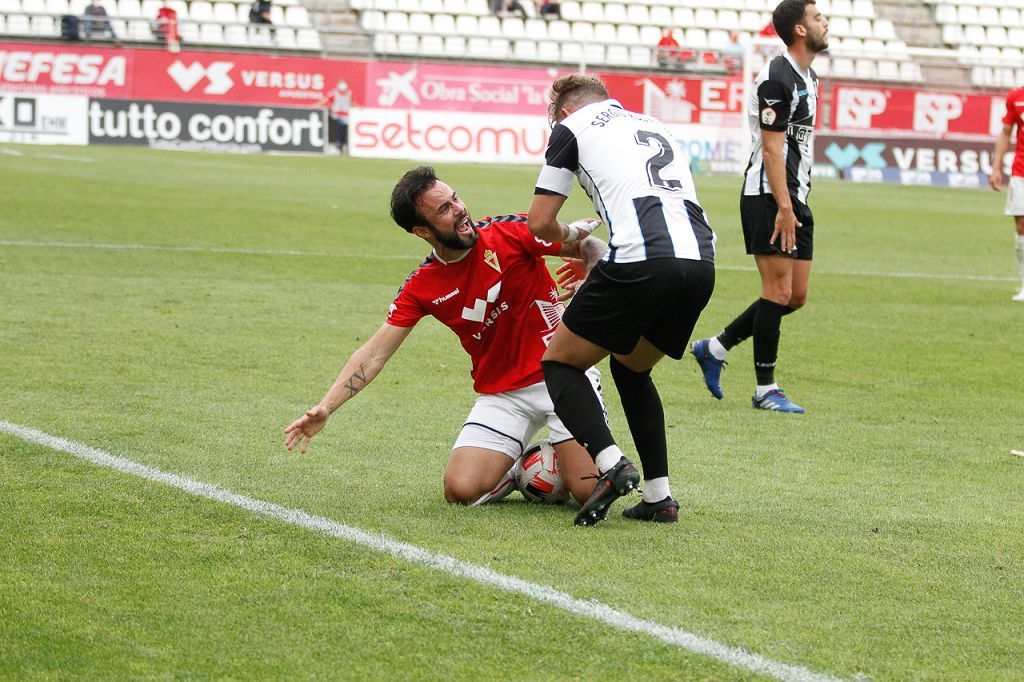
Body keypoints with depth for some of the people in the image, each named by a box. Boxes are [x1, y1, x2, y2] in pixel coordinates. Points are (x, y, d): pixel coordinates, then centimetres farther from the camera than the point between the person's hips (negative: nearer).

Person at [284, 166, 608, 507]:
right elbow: (375, 353, -4)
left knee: (589, 488, -17)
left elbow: (592, 247, -1)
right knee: (460, 490, -17)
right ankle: (519, 471, 15)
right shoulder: (421, 286, -4)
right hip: (501, 394, 2)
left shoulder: (509, 232, -10)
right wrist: (325, 408, -15)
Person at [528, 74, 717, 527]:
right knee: (630, 368, 29)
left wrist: (567, 235, 33)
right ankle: (658, 496, 18)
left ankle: (611, 465, -11)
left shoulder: (572, 128, 14)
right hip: (700, 260, 6)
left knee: (560, 364, 12)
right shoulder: (653, 125, 32)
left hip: (640, 260, -6)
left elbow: (539, 222, 11)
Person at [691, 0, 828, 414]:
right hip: (768, 197, -10)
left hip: (794, 199, 10)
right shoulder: (776, 78, -14)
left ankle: (715, 348, 19)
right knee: (779, 291, -8)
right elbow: (771, 149, -18)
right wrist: (783, 207, -22)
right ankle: (765, 388, -1)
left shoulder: (807, 79, 16)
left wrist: (794, 204, 21)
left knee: (795, 296, 8)